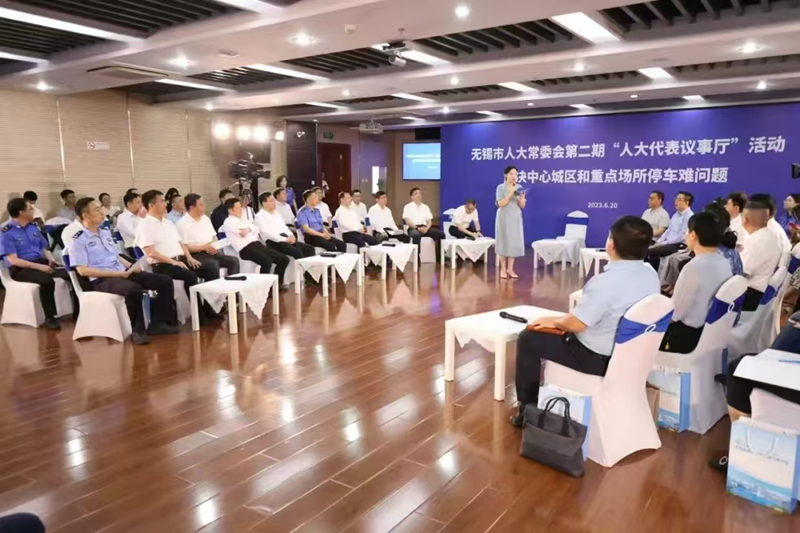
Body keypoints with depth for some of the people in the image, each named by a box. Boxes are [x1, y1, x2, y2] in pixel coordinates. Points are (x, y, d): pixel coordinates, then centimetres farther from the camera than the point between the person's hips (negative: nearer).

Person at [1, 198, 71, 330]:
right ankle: (49, 318, -25)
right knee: (47, 280, -37)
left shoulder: (33, 227, 12)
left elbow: (43, 248, 19)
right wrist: (39, 266, -24)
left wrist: (50, 258, -5)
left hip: (41, 263, 6)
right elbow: (13, 260, -15)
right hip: (20, 269, -6)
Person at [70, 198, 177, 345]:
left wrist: (131, 266, 3)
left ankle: (157, 323, -2)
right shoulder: (78, 240, -6)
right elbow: (83, 270, -14)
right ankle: (137, 330, -21)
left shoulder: (105, 231, 19)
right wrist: (117, 273, -18)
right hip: (101, 280, -8)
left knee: (165, 281, -6)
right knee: (134, 289, -39)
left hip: (123, 273, 8)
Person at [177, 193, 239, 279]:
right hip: (196, 255, -7)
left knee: (234, 261, -13)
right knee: (213, 264, -35)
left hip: (211, 252, 7)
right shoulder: (182, 224, -6)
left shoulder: (205, 219, 17)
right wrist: (203, 247, -18)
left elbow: (214, 237, 20)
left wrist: (215, 246, -3)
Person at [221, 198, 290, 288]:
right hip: (246, 248, -8)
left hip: (256, 244, 8)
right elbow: (242, 233, -12)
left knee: (284, 259, -2)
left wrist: (248, 229, 1)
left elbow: (256, 229, 20)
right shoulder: (228, 222, 0)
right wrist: (251, 230, 6)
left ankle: (277, 283, 12)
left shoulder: (243, 219, 27)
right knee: (267, 261, -34)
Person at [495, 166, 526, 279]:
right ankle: (503, 269, 6)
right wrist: (510, 194, -20)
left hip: (516, 218, 4)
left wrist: (522, 198, -16)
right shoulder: (500, 187, -4)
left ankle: (510, 269, 8)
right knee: (504, 242, -2)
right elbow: (500, 204, -14)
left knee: (514, 242, 1)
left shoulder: (519, 188, 8)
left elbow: (522, 206, 4)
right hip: (504, 218, -4)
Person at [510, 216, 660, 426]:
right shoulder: (651, 274, -3)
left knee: (528, 339, 6)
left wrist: (555, 321, -2)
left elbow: (576, 324, -24)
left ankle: (528, 407, 16)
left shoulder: (607, 280, -30)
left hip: (598, 357, -8)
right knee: (561, 333, 30)